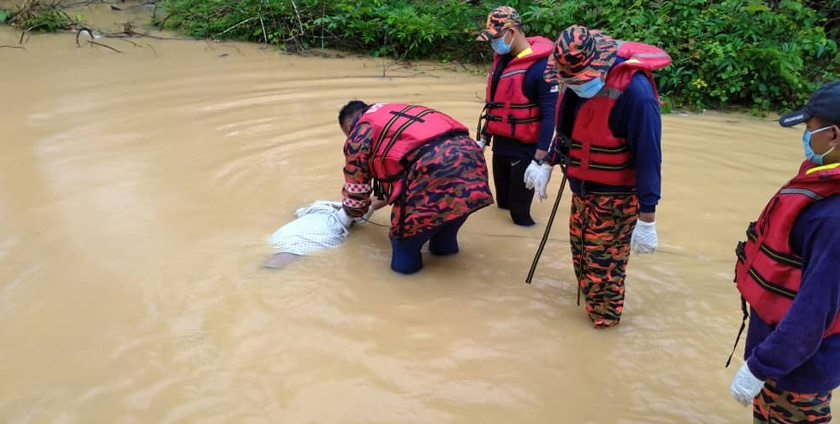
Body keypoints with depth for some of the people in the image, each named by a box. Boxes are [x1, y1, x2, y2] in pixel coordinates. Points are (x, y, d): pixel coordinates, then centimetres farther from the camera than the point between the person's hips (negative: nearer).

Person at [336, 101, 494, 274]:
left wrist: (349, 215, 47)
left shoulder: (358, 135, 17)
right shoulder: (392, 113, 39)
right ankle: (444, 244, 45)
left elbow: (356, 186, 25)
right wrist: (374, 204, 64)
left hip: (435, 165, -9)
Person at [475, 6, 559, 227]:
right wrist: (484, 137, 19)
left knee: (519, 206, 1)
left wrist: (541, 158, -26)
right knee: (503, 199, 20)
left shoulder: (541, 66, -18)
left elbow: (550, 114, -22)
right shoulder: (501, 58, 8)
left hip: (525, 149, -8)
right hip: (500, 143, 8)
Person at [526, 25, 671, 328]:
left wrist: (646, 218, -22)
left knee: (603, 264, 4)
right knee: (581, 252, 22)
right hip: (582, 187, 7)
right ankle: (588, 297, 46)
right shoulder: (578, 78, -6)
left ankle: (605, 317, 28)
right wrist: (548, 163, 13)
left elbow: (648, 157, -25)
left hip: (615, 197, -7)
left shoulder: (635, 91, -29)